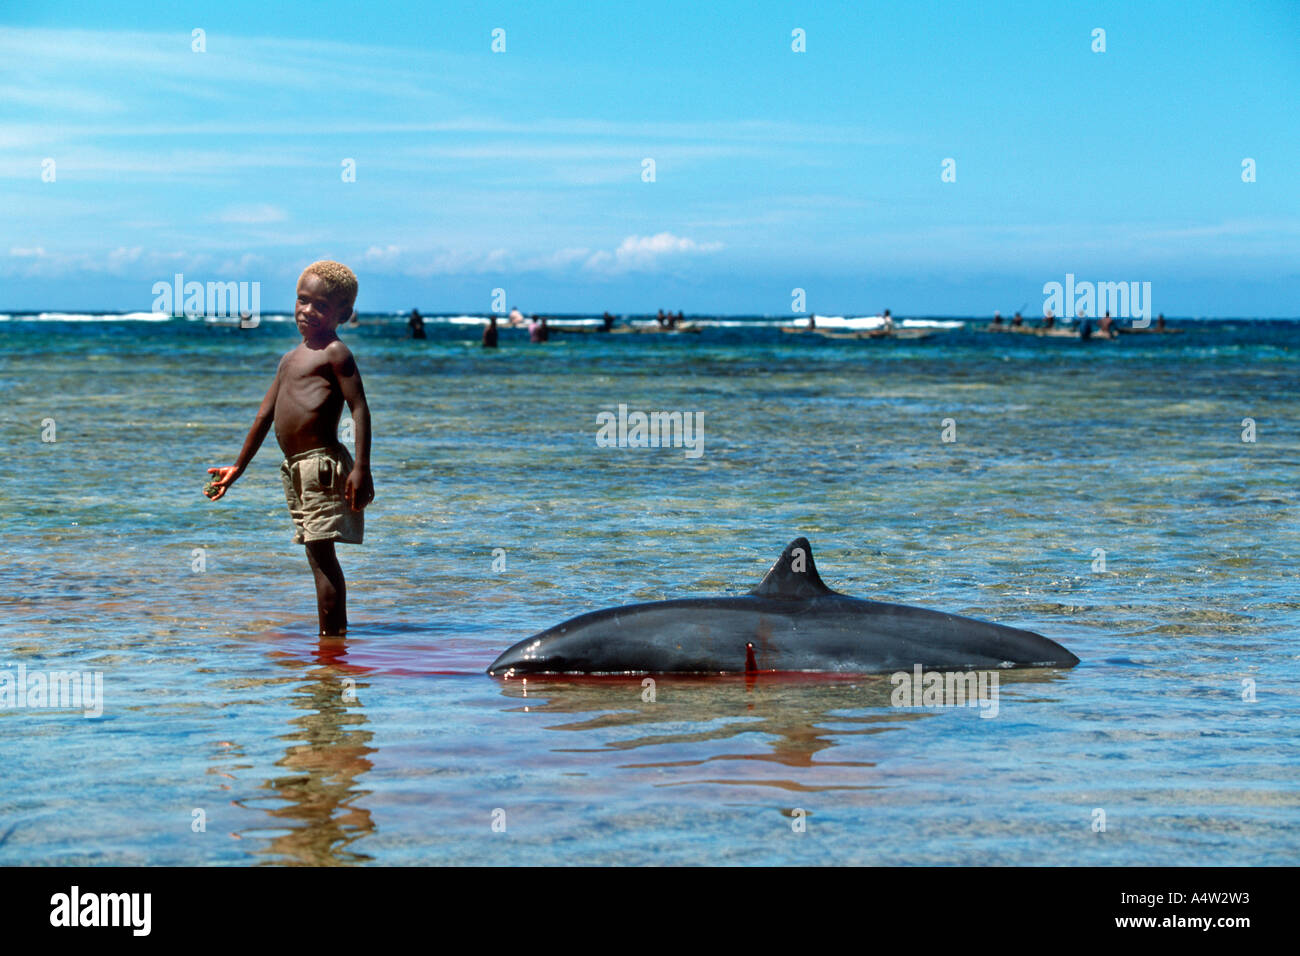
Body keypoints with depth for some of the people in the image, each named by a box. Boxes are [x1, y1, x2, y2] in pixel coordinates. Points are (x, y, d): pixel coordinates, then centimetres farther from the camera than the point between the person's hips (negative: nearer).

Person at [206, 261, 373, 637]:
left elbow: (359, 408, -13)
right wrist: (238, 467, 29)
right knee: (317, 557, 10)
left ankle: (332, 636, -11)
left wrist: (361, 468, -21)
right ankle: (333, 635, 14)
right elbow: (265, 415, 26)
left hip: (323, 465, -9)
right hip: (295, 469, 9)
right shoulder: (291, 358, 20)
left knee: (321, 553, -11)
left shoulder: (335, 353, -5)